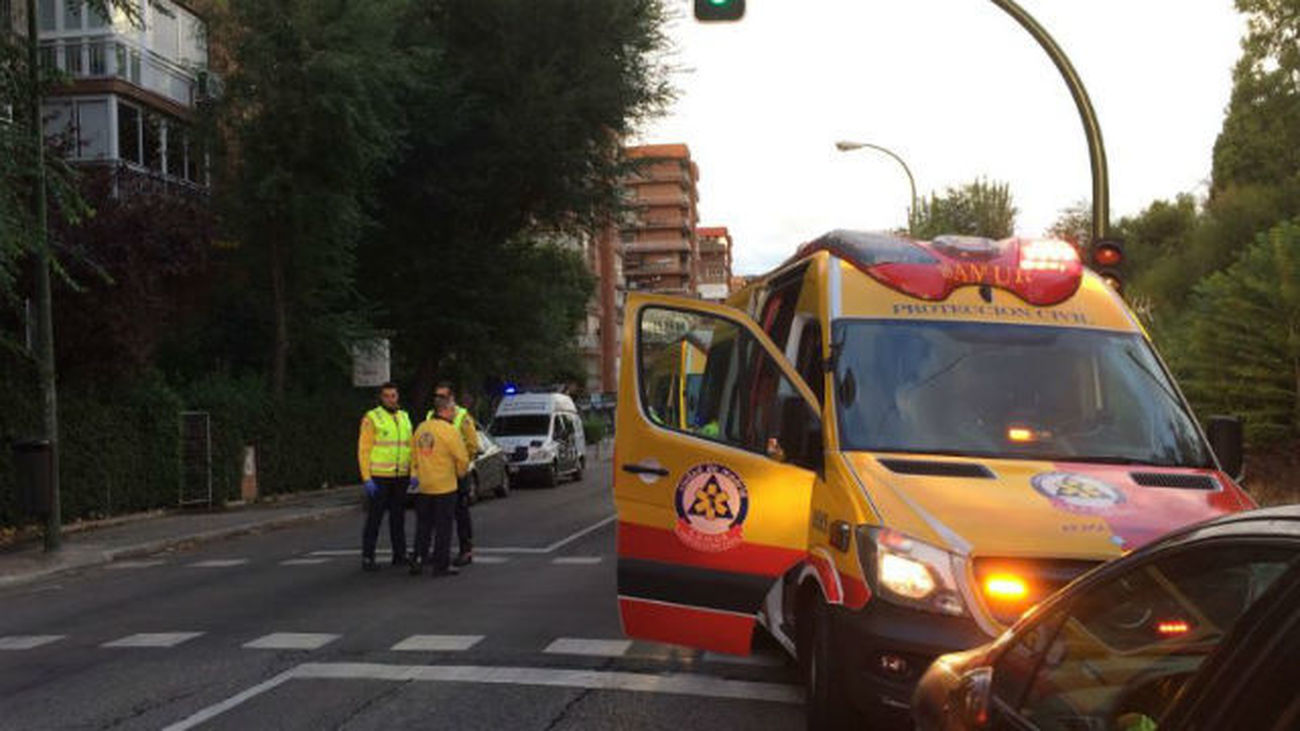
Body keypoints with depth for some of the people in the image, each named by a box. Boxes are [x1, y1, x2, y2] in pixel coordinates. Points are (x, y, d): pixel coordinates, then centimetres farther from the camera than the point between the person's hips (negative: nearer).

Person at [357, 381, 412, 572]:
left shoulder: (404, 418, 13)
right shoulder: (371, 418, -5)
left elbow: (409, 447, 16)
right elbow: (363, 450, -8)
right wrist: (366, 478, -14)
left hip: (400, 477, 5)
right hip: (378, 477, -5)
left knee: (398, 516, 12)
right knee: (374, 518, -3)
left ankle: (400, 554, 20)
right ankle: (367, 558, 2)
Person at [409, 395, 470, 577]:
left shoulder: (420, 429, 7)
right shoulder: (450, 431, -14)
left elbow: (414, 455, 12)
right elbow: (462, 459, -11)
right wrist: (460, 473, 7)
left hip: (422, 487, 6)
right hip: (444, 486, -6)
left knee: (423, 525, 15)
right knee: (443, 526, 2)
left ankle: (418, 560, 15)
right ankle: (441, 565, 5)